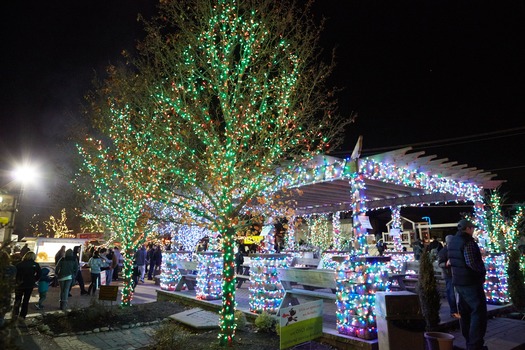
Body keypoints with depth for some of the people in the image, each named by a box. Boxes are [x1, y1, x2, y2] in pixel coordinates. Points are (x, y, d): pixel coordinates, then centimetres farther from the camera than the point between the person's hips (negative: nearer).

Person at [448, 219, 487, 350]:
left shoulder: (453, 241, 11)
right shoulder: (467, 242, -17)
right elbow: (471, 262, -26)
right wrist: (483, 270, -8)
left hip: (459, 281, 9)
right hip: (471, 282, -9)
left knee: (465, 312, 17)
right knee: (479, 312, -2)